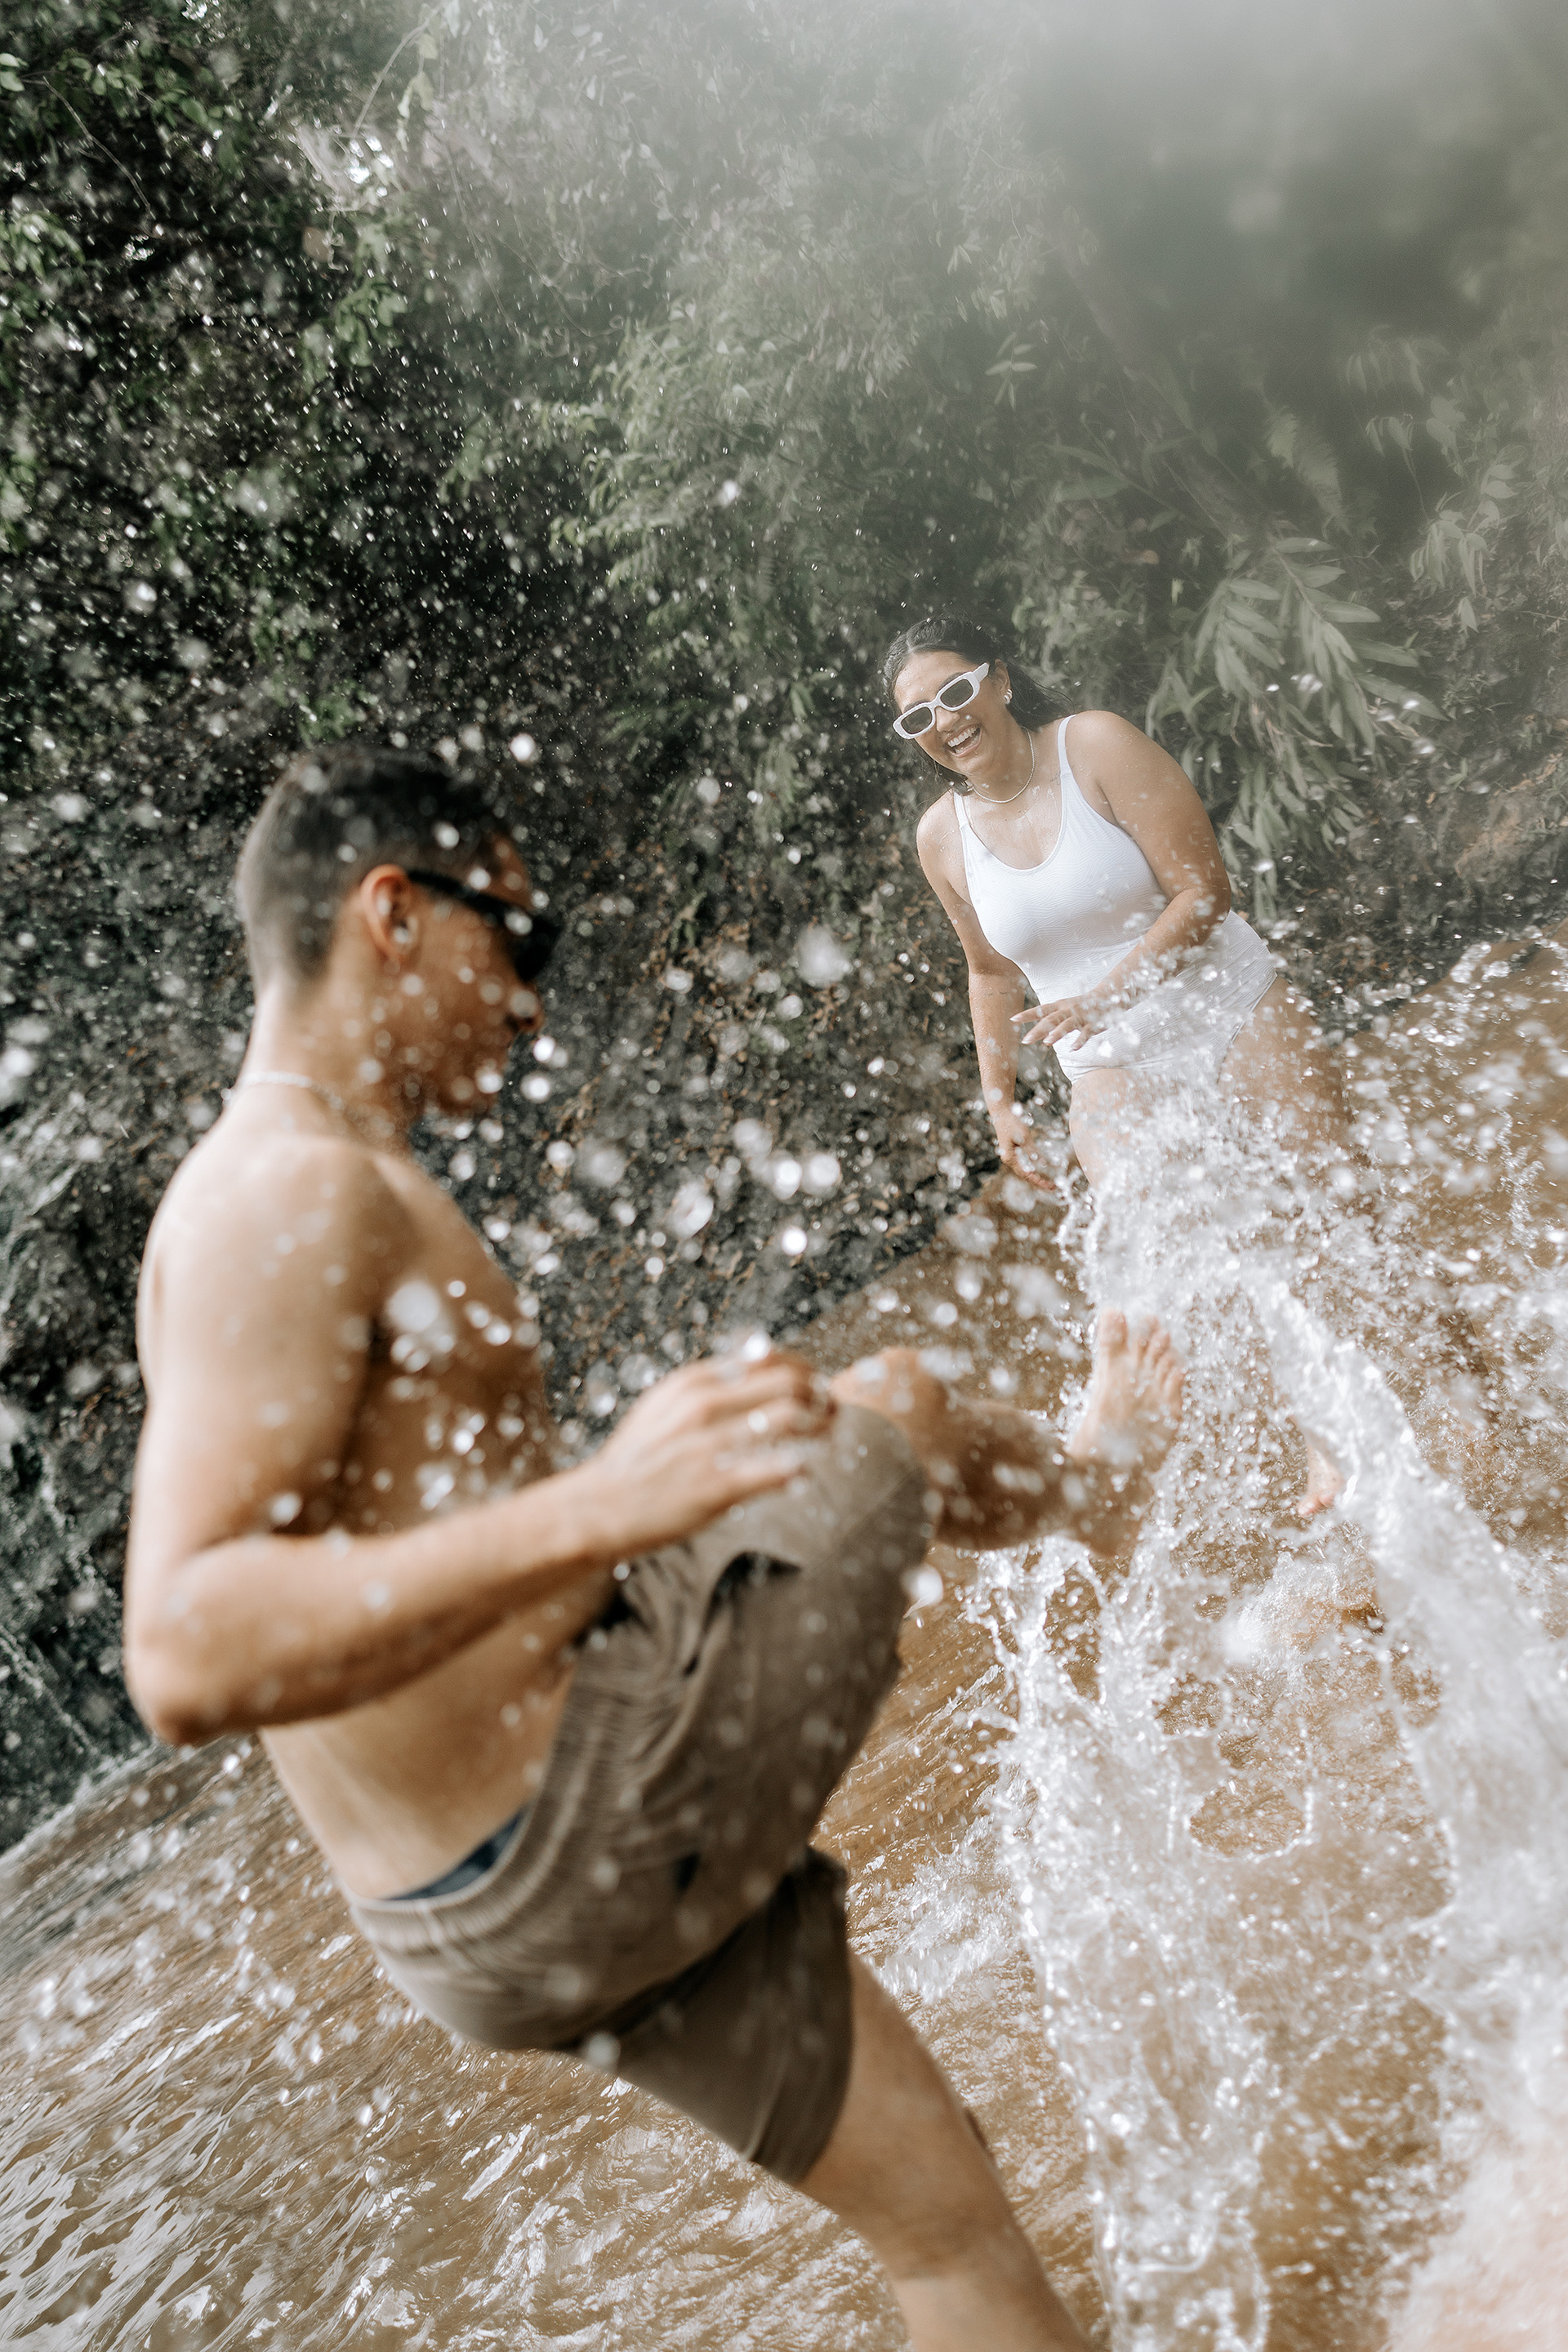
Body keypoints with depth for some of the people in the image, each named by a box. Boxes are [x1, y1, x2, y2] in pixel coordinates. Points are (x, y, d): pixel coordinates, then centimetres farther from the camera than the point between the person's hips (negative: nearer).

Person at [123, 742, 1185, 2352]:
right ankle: (1095, 1482, 38)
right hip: (561, 1843, -9)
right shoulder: (294, 1192, -19)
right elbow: (187, 1658, -30)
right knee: (894, 1411, 5)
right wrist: (593, 1509, -38)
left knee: (943, 2210, 21)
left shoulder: (296, 1195, 14)